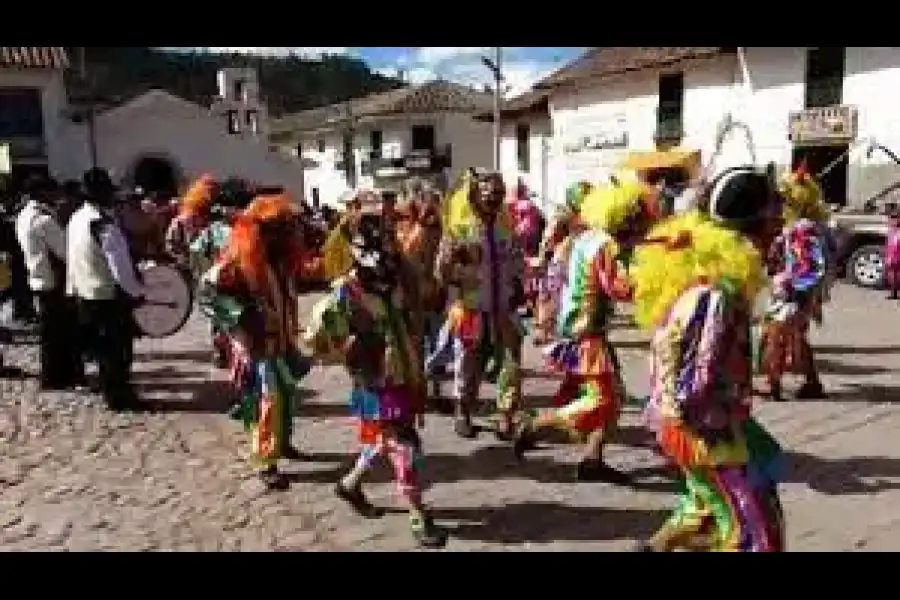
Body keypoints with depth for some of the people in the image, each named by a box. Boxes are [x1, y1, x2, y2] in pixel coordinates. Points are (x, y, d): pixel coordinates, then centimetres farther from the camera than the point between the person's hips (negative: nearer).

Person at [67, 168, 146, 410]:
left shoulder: (76, 218, 5)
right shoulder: (104, 224, -24)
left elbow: (72, 257, 12)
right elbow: (120, 265, -25)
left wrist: (73, 286, 19)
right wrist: (136, 291, -14)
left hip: (84, 293, 9)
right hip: (110, 295, -9)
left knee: (102, 346, 20)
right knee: (118, 348, 5)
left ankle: (109, 389, 34)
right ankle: (120, 397, 14)